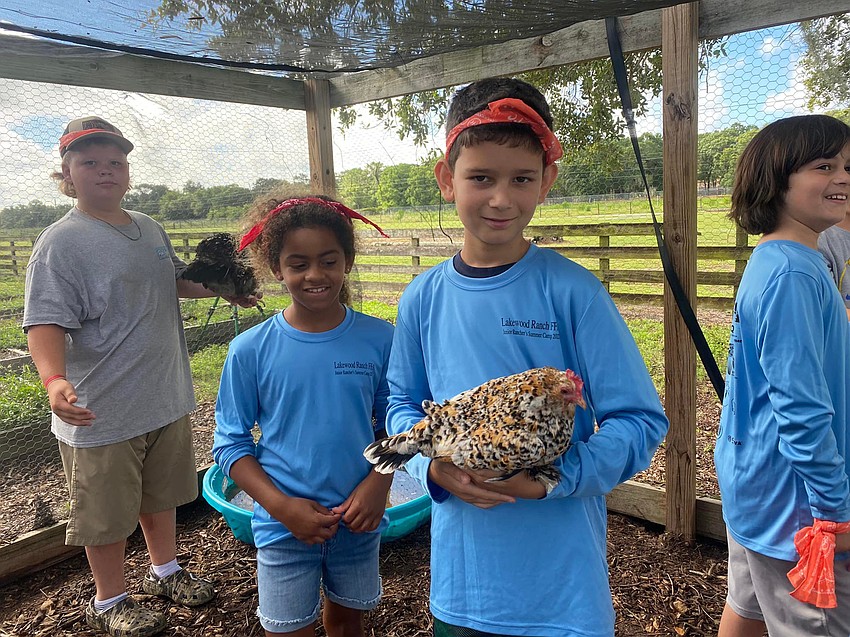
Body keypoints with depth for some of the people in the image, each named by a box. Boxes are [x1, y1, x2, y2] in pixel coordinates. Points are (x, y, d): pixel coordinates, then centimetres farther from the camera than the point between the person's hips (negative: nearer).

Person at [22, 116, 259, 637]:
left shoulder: (150, 229, 6)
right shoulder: (61, 242, -16)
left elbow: (177, 280, 23)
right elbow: (46, 322, -22)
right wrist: (54, 379, -39)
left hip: (167, 399, 7)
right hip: (102, 412, -6)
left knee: (161, 494, 24)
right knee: (108, 514, 12)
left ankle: (165, 570, 47)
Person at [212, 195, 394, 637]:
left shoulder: (378, 339, -9)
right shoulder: (251, 350, -12)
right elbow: (230, 443, -6)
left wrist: (378, 484, -13)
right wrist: (282, 506, -16)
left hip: (359, 519, 2)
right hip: (285, 527, -1)